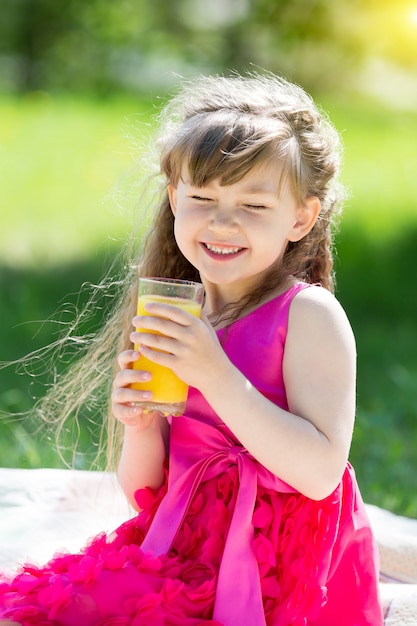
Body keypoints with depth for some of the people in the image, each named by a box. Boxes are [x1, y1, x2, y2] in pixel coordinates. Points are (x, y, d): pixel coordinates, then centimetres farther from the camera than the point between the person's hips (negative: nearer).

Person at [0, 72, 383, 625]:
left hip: (277, 576, -6)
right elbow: (144, 493, 14)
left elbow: (320, 473, -19)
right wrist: (142, 430, -9)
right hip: (183, 552, 6)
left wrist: (215, 375, -23)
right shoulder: (171, 324, 8)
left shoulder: (309, 314, -8)